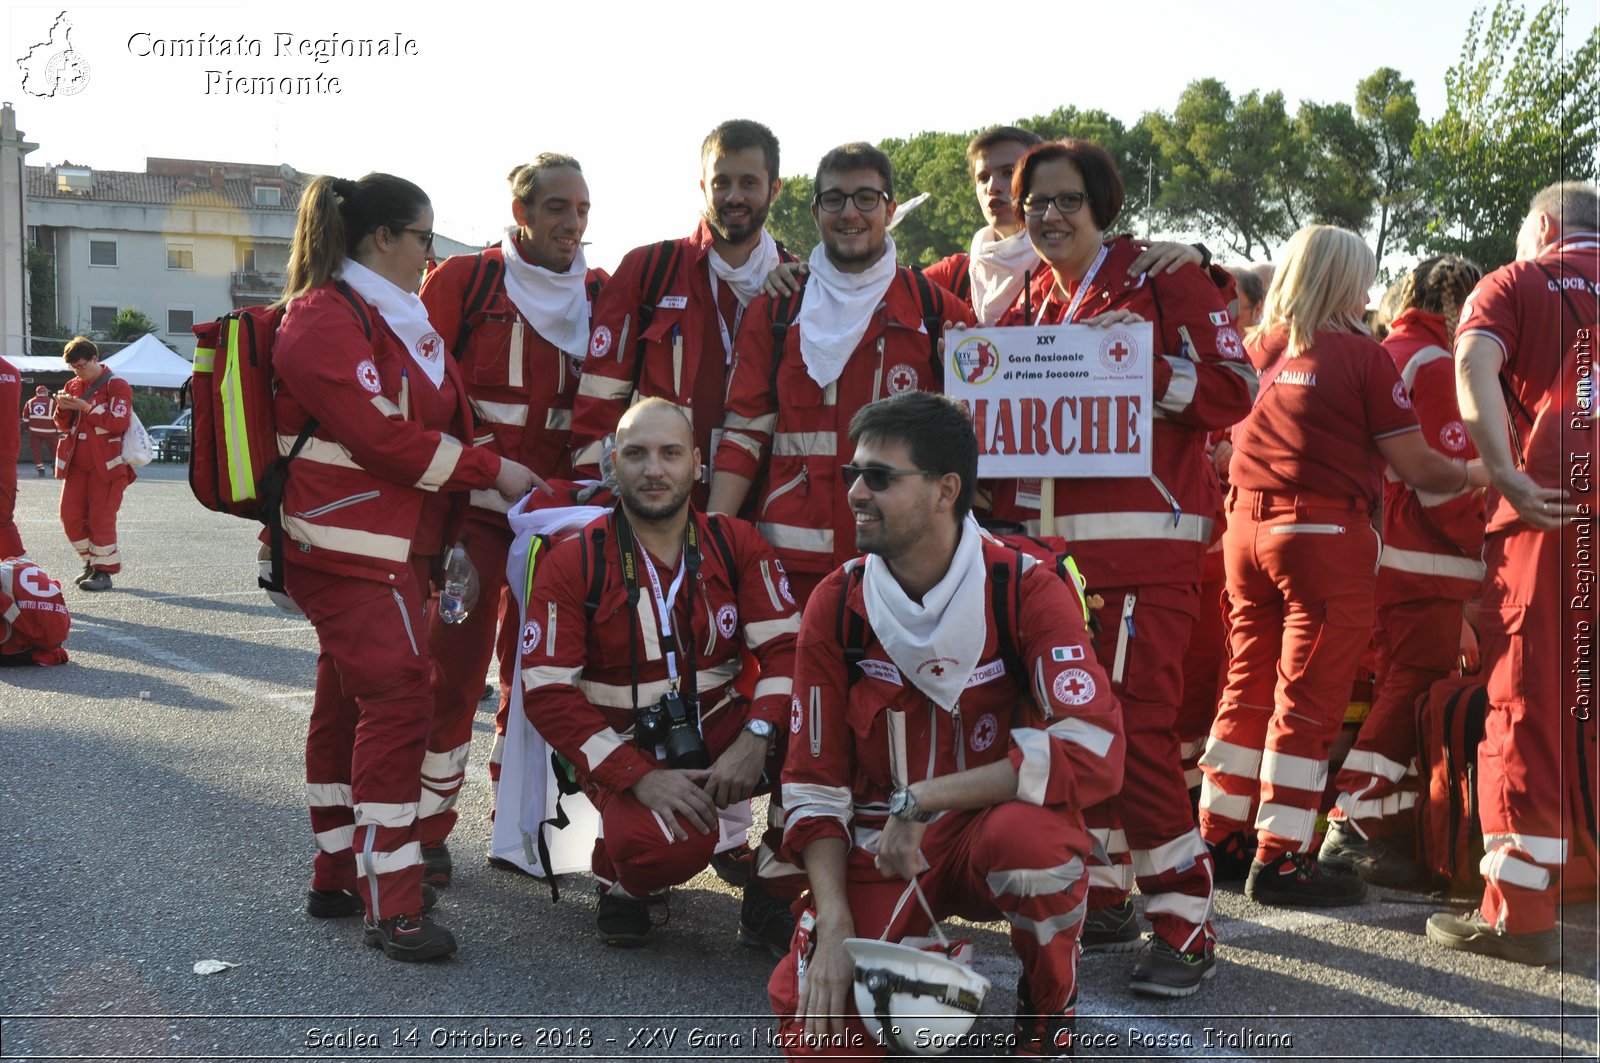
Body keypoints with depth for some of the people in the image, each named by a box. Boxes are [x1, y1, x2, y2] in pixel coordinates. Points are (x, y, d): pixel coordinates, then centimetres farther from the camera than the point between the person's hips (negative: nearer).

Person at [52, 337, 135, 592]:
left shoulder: (116, 385, -5)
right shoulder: (73, 385, 14)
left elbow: (119, 422, -17)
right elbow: (64, 426, 18)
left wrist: (86, 407, -20)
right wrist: (63, 408, -4)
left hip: (105, 464, -6)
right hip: (76, 463, 6)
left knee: (101, 518, -7)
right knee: (70, 515, 2)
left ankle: (104, 571, 2)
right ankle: (91, 563, 18)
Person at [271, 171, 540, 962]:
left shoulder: (395, 317, 20)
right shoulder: (326, 320, -13)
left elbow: (428, 422, 26)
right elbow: (382, 437, -21)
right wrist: (491, 471, -14)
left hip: (393, 549, 10)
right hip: (349, 551, -10)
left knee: (348, 704, 14)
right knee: (397, 699, -14)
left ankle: (338, 877, 24)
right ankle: (390, 907, -11)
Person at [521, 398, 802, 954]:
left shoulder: (737, 545, 2)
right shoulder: (572, 563, -5)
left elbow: (786, 646, -6)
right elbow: (547, 694, -11)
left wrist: (756, 737, -25)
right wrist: (639, 776, -21)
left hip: (722, 740, 3)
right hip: (627, 756, -3)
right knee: (671, 846, -35)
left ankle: (769, 902, -8)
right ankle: (624, 880, 5)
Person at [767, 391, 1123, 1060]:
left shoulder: (1026, 592, -15)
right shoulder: (836, 606, -6)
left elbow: (1094, 752, -28)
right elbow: (814, 782, -3)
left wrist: (920, 800, -26)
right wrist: (835, 925, -17)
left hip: (992, 825, -2)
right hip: (879, 845, 2)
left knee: (1025, 832, -38)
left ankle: (1048, 1008, -5)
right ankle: (907, 952, 17)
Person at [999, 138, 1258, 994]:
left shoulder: (1161, 277, -2)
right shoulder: (1037, 300, 17)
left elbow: (1232, 392, -10)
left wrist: (1138, 360, -20)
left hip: (1146, 542, -7)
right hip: (1058, 539, 7)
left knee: (1134, 724, -12)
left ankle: (1184, 928, -2)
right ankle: (1104, 901, 22)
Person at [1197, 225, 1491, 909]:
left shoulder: (1258, 350, 8)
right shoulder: (1363, 356, -6)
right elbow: (1417, 468, -4)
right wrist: (1476, 476, 13)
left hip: (1246, 525, 6)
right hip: (1325, 534, -6)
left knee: (1249, 689, 14)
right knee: (1308, 700, 0)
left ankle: (1219, 835, 22)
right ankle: (1281, 859, 2)